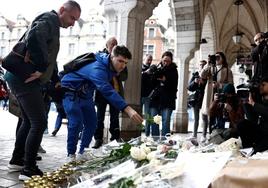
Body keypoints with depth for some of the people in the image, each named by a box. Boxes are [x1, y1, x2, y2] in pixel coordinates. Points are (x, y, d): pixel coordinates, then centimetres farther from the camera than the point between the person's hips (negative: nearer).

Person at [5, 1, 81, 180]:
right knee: (39, 123, -9)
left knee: (29, 121, 20)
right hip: (25, 78, -11)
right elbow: (34, 38, -31)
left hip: (23, 78, 11)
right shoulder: (49, 20, -10)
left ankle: (17, 159, 32)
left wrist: (55, 80, 11)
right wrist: (41, 67, -25)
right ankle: (29, 170, -1)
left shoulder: (52, 24, 21)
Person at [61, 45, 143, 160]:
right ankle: (71, 155, -1)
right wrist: (128, 109, -61)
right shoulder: (98, 68, -37)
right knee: (76, 123, -18)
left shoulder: (111, 67, -7)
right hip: (71, 93, -8)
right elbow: (107, 91, -52)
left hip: (86, 94, 9)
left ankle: (82, 152, 16)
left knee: (91, 123, 4)